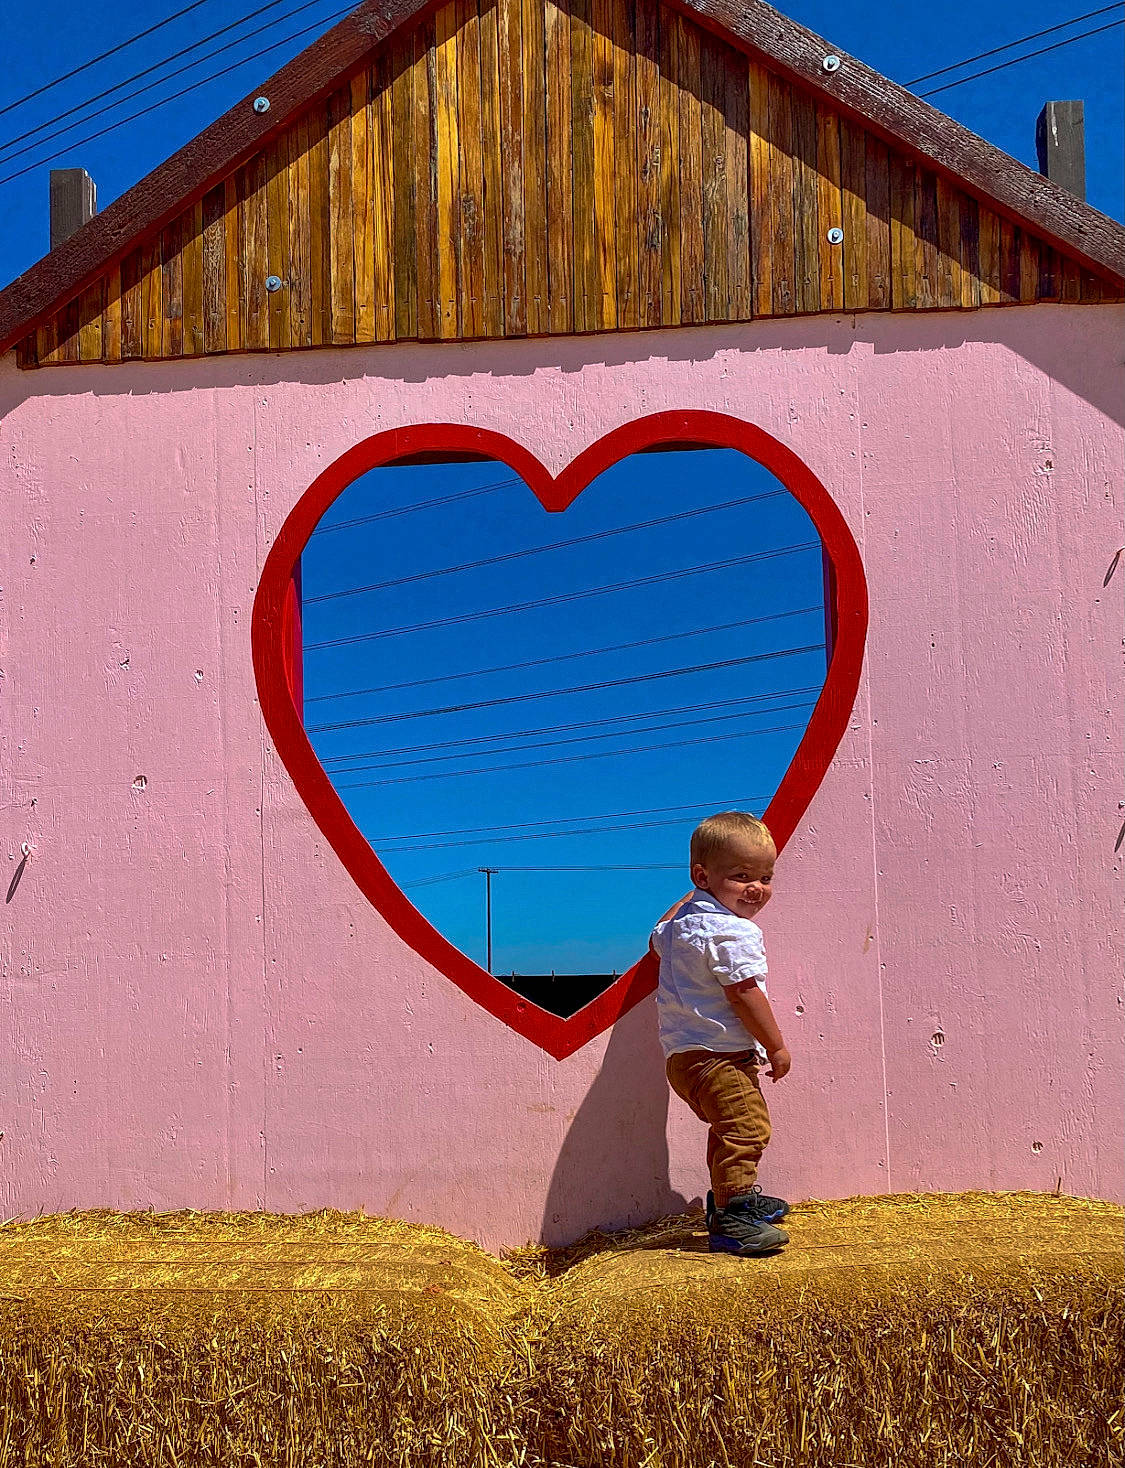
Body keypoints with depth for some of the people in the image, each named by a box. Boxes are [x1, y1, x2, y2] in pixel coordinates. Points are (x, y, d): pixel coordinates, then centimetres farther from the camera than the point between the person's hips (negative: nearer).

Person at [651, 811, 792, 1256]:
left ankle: (732, 1198, 39)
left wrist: (691, 897, 41)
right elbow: (744, 994, -22)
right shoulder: (733, 931, -19)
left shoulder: (683, 918, 11)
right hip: (717, 1055, -11)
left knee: (727, 1129, 26)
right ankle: (728, 1222, -15)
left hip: (684, 1053, 11)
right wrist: (776, 1047, -12)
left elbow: (659, 940, 33)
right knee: (746, 1127, -14)